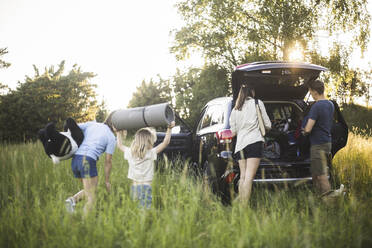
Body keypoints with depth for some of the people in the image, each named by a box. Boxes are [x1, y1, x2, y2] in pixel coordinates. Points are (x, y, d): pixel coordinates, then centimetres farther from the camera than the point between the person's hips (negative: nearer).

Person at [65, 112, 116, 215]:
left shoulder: (91, 124, 17)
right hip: (88, 162, -6)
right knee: (91, 198, 2)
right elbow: (108, 161, 1)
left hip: (75, 160, 6)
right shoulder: (111, 138, 2)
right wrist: (107, 180, 9)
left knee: (90, 191, 25)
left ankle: (73, 199, -2)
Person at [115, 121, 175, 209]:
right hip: (145, 186, -5)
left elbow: (120, 145, 25)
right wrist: (169, 129, -9)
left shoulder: (130, 152, 6)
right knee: (145, 208, -9)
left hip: (134, 186, 5)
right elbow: (165, 142, -10)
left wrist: (119, 133, 36)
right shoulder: (151, 153, -8)